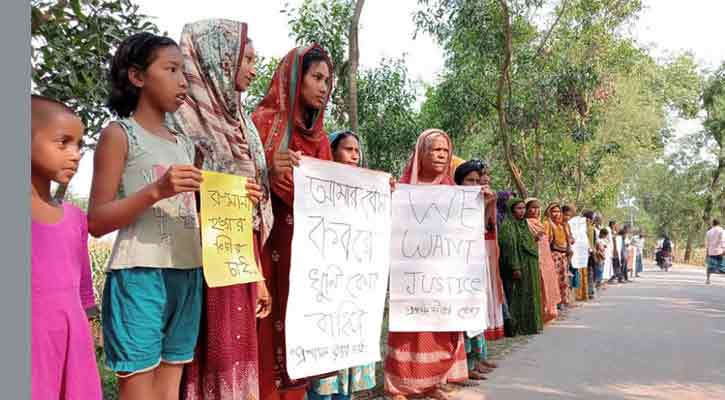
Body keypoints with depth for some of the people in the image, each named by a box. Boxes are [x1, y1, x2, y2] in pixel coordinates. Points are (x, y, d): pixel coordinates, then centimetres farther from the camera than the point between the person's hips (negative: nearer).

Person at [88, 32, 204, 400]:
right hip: (139, 274, -6)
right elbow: (96, 222, -7)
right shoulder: (120, 134, -1)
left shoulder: (185, 144, 16)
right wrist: (156, 191, -19)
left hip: (188, 274, 6)